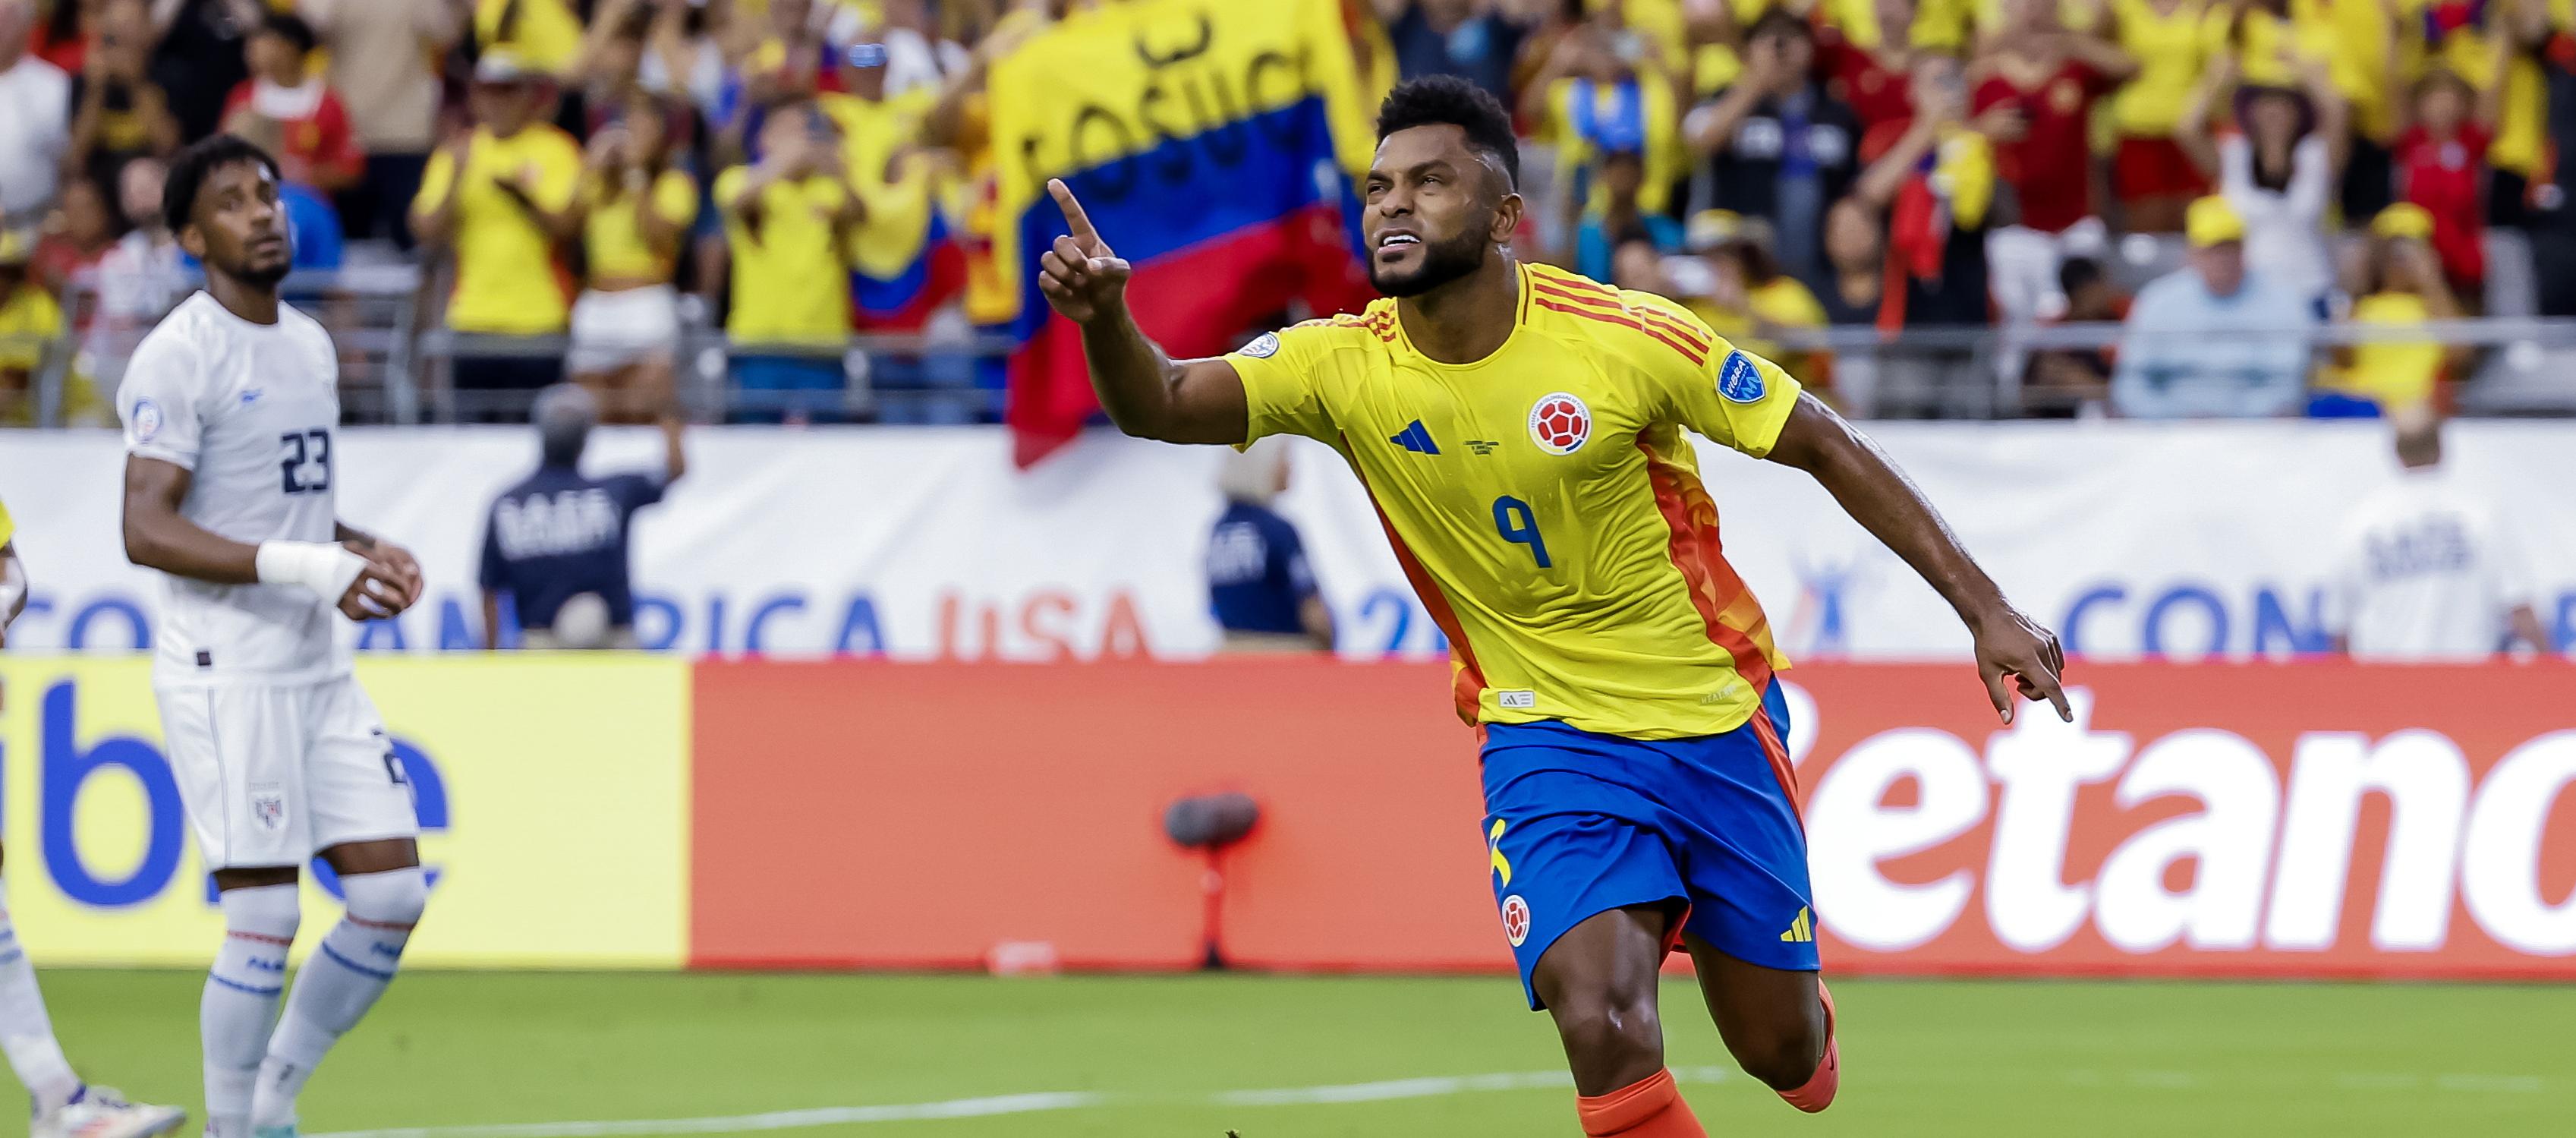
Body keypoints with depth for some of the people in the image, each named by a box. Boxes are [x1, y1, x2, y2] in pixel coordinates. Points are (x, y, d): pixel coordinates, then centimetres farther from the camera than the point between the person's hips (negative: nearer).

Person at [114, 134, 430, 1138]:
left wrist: (366, 553, 7)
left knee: (392, 895, 3)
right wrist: (305, 568, -25)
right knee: (263, 920, -8)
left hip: (318, 670, 8)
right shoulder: (177, 357, -11)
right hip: (225, 671, -8)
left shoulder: (310, 345, 15)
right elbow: (146, 530, -19)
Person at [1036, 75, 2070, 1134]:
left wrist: (1985, 609, -9)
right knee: (1603, 1029, -24)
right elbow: (1164, 403, -22)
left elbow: (1826, 448, -8)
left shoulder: (1626, 337, -17)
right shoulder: (1344, 365, -11)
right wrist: (1104, 316, -45)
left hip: (1717, 721, 0)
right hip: (1548, 738, 0)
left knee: (1780, 1051, 10)